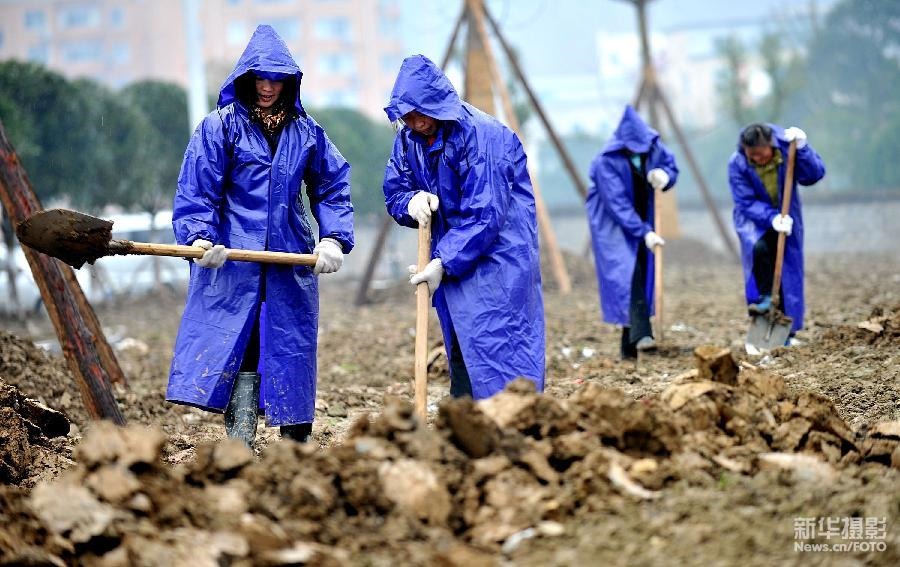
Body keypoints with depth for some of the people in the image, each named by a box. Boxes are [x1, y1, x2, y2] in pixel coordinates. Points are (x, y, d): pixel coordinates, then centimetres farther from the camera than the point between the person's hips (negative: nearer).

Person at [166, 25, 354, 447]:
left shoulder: (306, 130, 9)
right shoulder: (221, 125, -1)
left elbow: (333, 188, 13)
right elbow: (195, 189, -5)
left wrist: (333, 238, 0)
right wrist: (199, 236, -20)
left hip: (291, 259, 3)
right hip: (232, 258, -3)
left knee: (291, 350, 7)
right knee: (238, 351, -5)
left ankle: (296, 446, 17)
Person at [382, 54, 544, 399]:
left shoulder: (480, 135, -21)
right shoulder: (408, 138, 0)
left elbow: (485, 215, -23)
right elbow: (393, 193, 8)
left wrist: (444, 263, -25)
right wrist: (410, 201, -17)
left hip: (499, 252, -7)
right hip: (451, 256, 7)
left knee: (498, 347, -13)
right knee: (460, 352, 9)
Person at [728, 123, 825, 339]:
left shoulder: (786, 148, -19)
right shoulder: (737, 164, -20)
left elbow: (814, 174, -22)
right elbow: (747, 202, -21)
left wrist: (801, 148, -35)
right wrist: (772, 218, -34)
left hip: (785, 217, 2)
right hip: (754, 217, -2)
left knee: (789, 270, 2)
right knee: (758, 247, -34)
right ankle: (762, 298, -13)